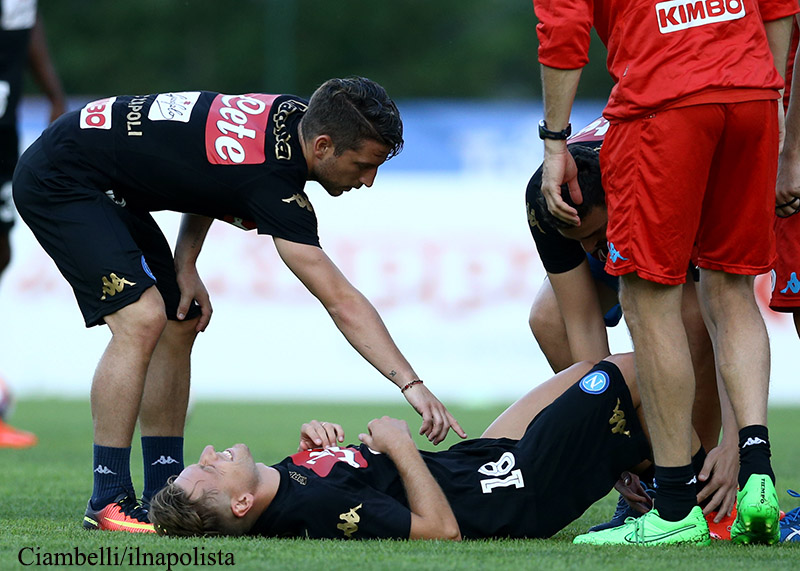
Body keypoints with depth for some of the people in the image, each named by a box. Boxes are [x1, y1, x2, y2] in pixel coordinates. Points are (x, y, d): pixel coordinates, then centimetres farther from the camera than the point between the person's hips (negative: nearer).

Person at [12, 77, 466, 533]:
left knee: (179, 325, 8)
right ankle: (109, 502, -17)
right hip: (58, 182, -10)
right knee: (142, 319, -23)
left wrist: (184, 263, 4)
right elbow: (342, 303, -31)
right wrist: (412, 384, -33)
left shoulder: (295, 115, -3)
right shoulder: (272, 179, -29)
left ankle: (164, 492, 11)